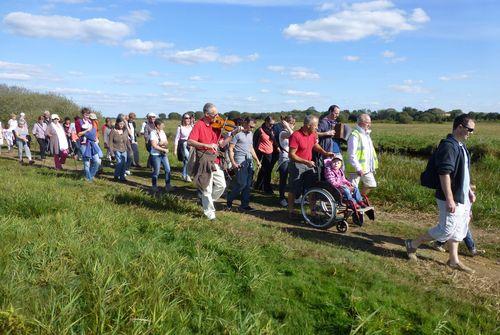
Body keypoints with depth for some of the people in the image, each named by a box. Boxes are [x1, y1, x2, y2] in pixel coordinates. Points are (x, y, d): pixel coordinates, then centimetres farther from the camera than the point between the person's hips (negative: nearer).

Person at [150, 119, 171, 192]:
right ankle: (154, 187, 17)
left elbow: (167, 142, 8)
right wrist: (164, 149, -13)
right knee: (156, 172, 2)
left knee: (168, 170, 1)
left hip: (163, 154, 6)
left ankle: (168, 186, 11)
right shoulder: (153, 133, -12)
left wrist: (163, 143, -14)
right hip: (156, 155, -6)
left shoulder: (162, 132, 8)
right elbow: (154, 146, -17)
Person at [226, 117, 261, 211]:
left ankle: (244, 205, 15)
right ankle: (229, 201, 7)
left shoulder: (250, 134, 18)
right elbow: (231, 148, -10)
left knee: (248, 184, 6)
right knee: (242, 183, -12)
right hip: (240, 161, -8)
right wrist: (233, 162, -18)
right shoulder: (237, 134, -7)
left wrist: (257, 160, 22)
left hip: (249, 161, 8)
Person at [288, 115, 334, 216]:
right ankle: (290, 210, 21)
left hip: (309, 164, 7)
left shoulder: (313, 134, 0)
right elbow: (291, 155, -23)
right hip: (297, 165, -6)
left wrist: (325, 153, 5)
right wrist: (306, 162, -27)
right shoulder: (296, 136, -22)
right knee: (294, 190, 6)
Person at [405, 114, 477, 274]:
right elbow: (444, 174, -26)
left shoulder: (461, 146, 13)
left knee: (458, 229, 15)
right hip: (452, 198, -10)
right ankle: (412, 245, 10)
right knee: (446, 229, -5)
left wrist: (470, 190, 22)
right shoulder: (448, 146, -20)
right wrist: (449, 199, -27)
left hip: (462, 197, 10)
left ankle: (454, 261, 26)